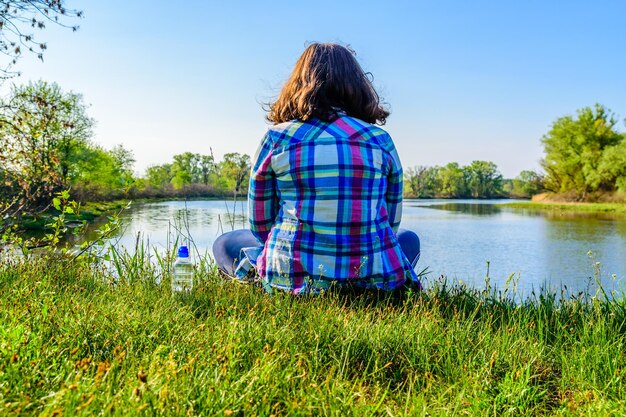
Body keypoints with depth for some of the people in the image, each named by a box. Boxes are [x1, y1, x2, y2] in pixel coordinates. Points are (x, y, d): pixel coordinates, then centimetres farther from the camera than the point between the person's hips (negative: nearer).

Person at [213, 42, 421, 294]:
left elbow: (260, 225, 7)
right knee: (409, 240, 35)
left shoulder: (276, 138, 0)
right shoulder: (381, 140, 3)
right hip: (373, 282, 2)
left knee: (225, 243, 28)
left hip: (292, 279, -1)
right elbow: (392, 224, 11)